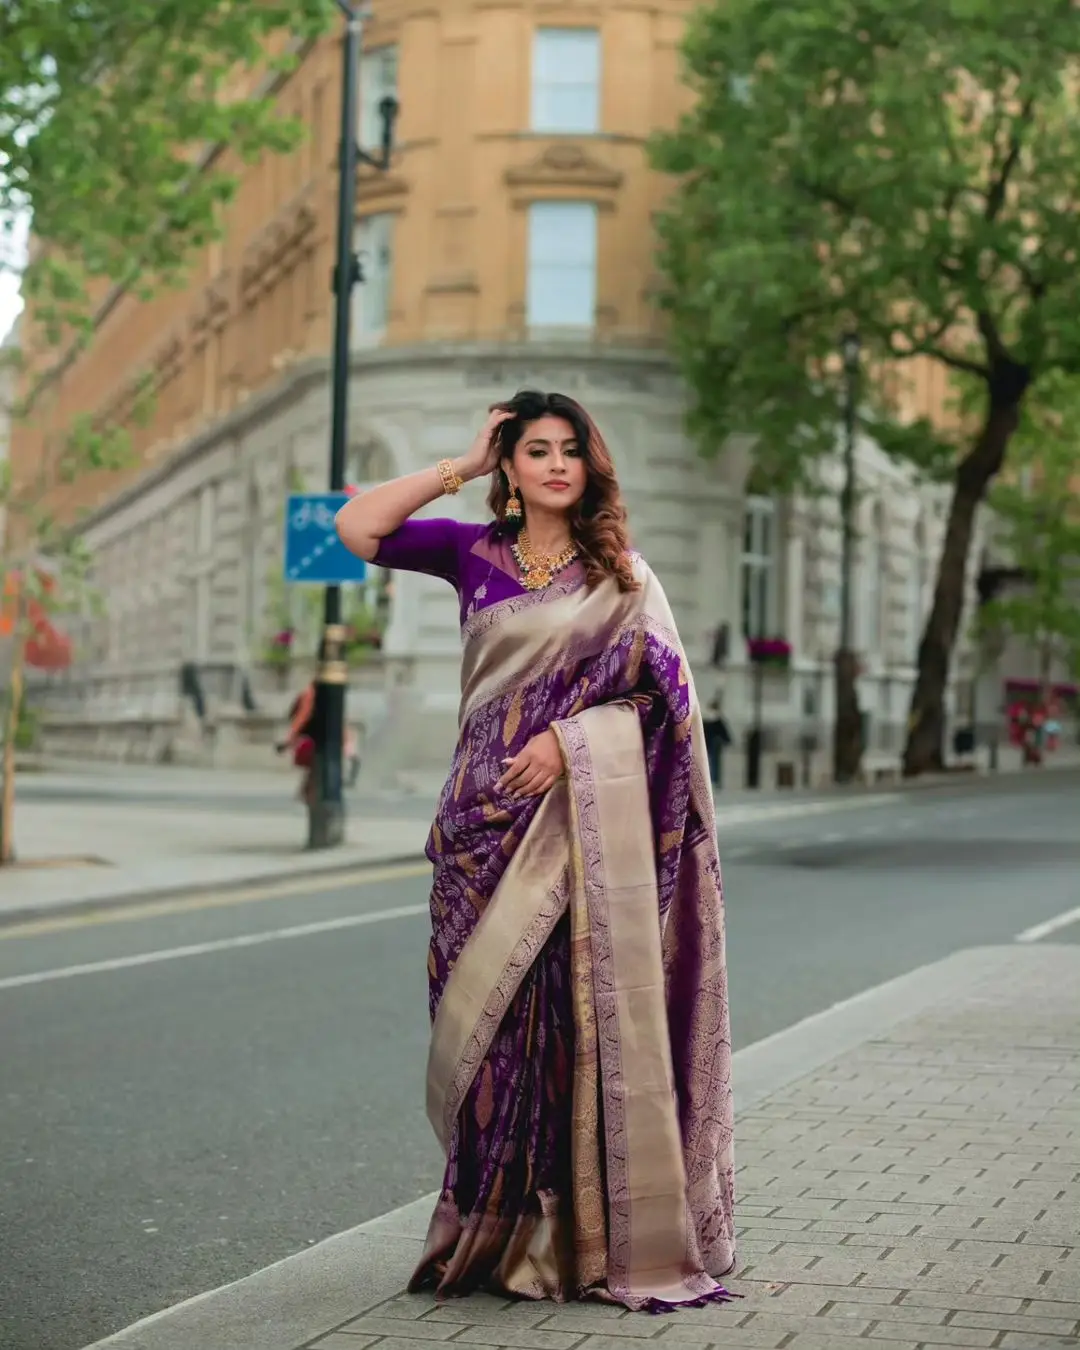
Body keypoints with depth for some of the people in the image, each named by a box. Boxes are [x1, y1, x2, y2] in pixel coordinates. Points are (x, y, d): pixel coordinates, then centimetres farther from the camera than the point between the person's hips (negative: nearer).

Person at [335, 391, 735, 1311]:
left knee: (576, 1011, -5)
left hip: (581, 821, -2)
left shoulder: (621, 573, 7)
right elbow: (357, 527, 2)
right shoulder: (473, 554, 10)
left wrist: (571, 737, -14)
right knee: (494, 1016, 1)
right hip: (488, 818, 2)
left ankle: (588, 1234, 3)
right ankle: (495, 1230, 10)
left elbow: (662, 688, -1)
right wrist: (461, 468, 5)